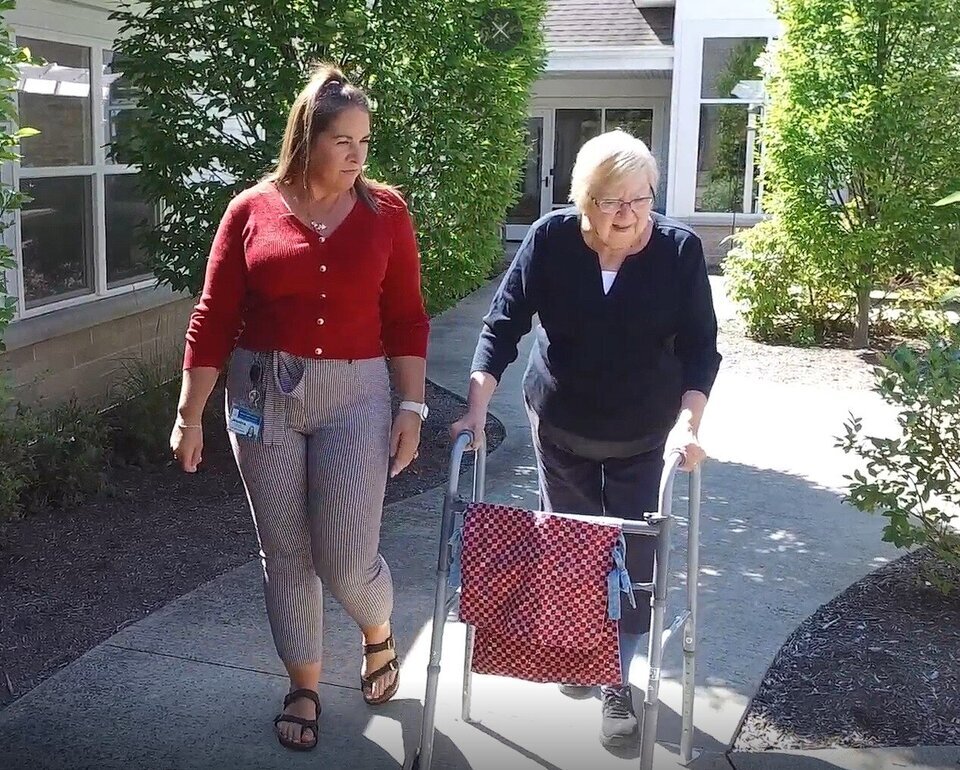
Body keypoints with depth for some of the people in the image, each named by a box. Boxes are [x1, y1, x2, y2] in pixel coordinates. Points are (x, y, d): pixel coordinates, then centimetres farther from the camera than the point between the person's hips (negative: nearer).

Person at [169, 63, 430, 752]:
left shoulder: (386, 212, 0)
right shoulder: (251, 211, -2)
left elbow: (406, 319, 2)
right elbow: (213, 319, 0)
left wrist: (412, 408, -2)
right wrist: (191, 415, -1)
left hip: (354, 394, -1)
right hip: (263, 396, 1)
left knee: (347, 558, -3)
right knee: (286, 553, 10)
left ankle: (379, 635, 32)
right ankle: (305, 686, 29)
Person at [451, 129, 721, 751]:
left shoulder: (680, 249, -15)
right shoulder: (550, 240, -16)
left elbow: (700, 347, -14)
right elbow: (504, 324, -13)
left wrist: (689, 420, -28)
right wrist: (478, 408, -21)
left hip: (644, 436, -1)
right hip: (561, 427, 1)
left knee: (635, 557, 2)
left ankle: (619, 681, 20)